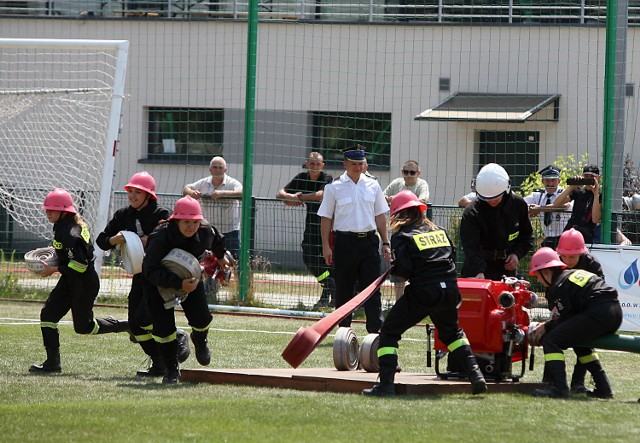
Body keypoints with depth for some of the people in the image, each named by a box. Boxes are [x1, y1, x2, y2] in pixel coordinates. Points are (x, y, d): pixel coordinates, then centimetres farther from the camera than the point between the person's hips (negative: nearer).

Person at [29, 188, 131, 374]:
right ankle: (52, 362, 2)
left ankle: (127, 326, 22)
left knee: (83, 326, 4)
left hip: (84, 283, -10)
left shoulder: (69, 233, -25)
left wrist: (54, 269, -21)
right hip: (69, 282, 10)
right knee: (48, 314, 0)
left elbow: (80, 265, -28)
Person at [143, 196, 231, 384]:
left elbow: (217, 241, 7)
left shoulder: (206, 233, -20)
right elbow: (151, 272, -39)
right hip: (159, 283, -3)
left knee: (201, 319, -8)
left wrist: (221, 256, 26)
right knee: (164, 327, -11)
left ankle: (199, 341, 30)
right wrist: (179, 284, -47)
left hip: (190, 278, 3)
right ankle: (171, 370, 8)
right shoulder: (160, 238, -35)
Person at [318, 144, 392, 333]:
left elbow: (380, 216, 15)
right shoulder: (334, 187, 1)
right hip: (345, 241, -2)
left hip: (369, 241, 2)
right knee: (344, 289, 4)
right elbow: (326, 218, 2)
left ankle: (376, 331, -5)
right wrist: (326, 246, -5)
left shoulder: (373, 185, 10)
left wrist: (386, 243, 8)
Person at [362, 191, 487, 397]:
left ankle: (386, 384, -5)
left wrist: (395, 270, 11)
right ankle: (475, 373, 15)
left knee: (389, 332, 6)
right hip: (450, 290, 6)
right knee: (452, 332, 29)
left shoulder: (402, 236, 0)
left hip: (423, 292, -6)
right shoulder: (439, 230, 17)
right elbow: (452, 256, 14)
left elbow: (404, 269, -10)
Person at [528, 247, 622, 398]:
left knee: (551, 341, -6)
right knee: (579, 342, 33)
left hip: (598, 314, -10)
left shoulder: (558, 287, -1)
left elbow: (567, 319, -2)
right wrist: (549, 325, 26)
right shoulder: (574, 273, 27)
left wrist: (546, 327, 12)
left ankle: (559, 387, -20)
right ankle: (603, 389, 29)